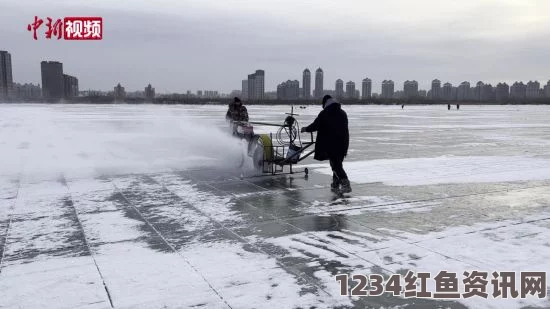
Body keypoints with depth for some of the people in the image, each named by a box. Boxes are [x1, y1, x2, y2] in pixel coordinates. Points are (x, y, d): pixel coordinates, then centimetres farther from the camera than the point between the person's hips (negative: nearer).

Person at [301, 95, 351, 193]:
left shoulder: (324, 114, -8)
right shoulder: (343, 113, 10)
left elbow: (315, 126, -1)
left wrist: (305, 129, 18)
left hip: (330, 144, -6)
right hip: (342, 144, 6)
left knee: (335, 165, -2)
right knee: (338, 164, 15)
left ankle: (346, 184, -13)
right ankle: (335, 185, 20)